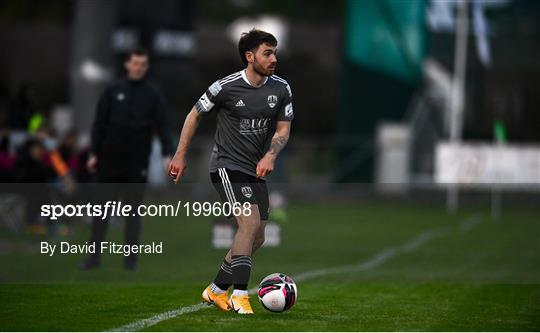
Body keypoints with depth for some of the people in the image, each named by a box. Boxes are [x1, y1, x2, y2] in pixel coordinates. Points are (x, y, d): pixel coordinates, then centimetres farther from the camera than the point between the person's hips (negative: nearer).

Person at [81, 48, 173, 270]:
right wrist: (94, 153, -1)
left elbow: (162, 126, 0)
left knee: (133, 210, 3)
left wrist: (167, 154, -12)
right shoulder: (112, 92, 5)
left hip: (137, 163, 0)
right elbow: (99, 124, 5)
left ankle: (131, 257, 10)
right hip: (110, 160, 0)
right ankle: (95, 255, 5)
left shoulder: (153, 95, 4)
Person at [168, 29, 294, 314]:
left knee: (256, 238, 7)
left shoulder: (281, 89, 0)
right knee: (251, 222, -24)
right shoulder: (226, 87, -12)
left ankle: (216, 290, 23)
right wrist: (180, 156, 3)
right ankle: (240, 295, -22)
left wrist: (270, 156, -13)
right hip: (227, 166, -7)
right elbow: (195, 114, 2)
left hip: (256, 170, 7)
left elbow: (283, 129, 6)